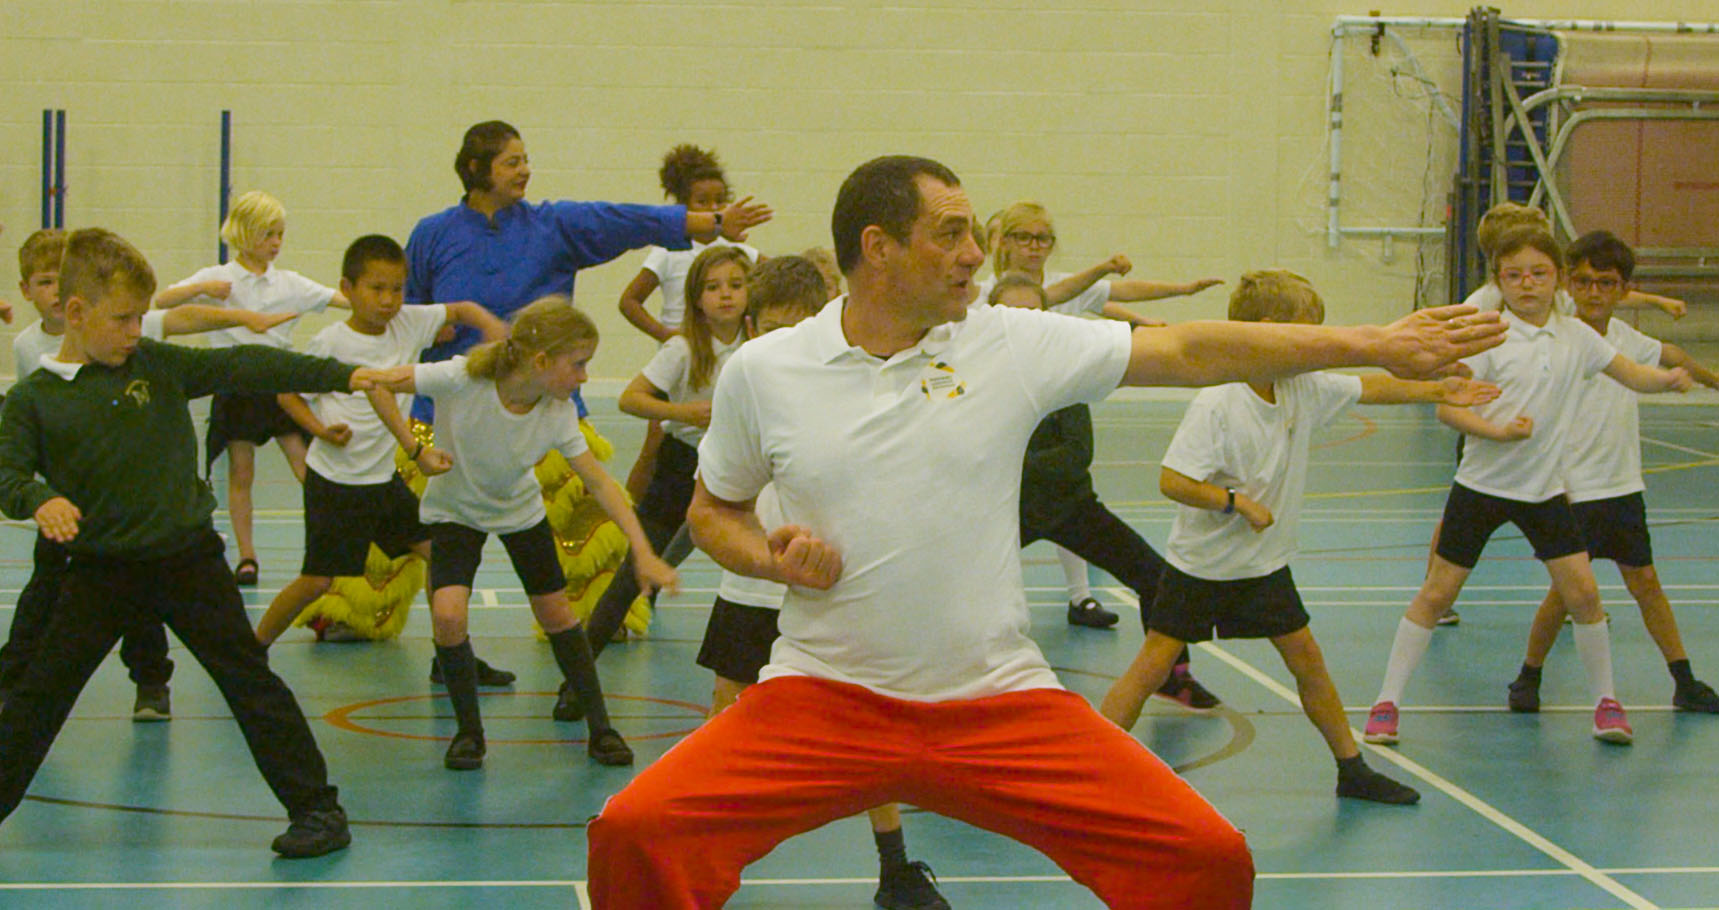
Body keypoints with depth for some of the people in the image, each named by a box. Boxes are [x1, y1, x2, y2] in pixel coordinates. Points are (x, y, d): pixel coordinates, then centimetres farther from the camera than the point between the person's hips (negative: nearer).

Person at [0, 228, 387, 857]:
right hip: (101, 569, 0)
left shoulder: (156, 364, 0)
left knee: (249, 679, 1)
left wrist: (341, 375, -6)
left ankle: (316, 806, 5)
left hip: (186, 557, 0)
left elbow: (242, 368, -2)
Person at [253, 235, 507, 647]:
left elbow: (460, 310, 10)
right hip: (333, 480, -6)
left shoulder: (409, 323, -1)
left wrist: (491, 324, -11)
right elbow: (288, 394, -4)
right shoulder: (329, 343, -14)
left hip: (384, 477, 6)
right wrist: (321, 431, -19)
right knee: (317, 581, -2)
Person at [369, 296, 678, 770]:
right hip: (455, 511, -2)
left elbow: (600, 482, -21)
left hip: (520, 511, 3)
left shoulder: (558, 413, -23)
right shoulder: (462, 379, -33)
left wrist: (643, 553, -27)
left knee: (555, 614, 5)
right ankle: (469, 731, 0)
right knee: (447, 614, -20)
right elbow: (379, 382, -23)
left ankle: (599, 727, 21)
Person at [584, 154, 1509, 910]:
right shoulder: (762, 371, 0)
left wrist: (1378, 346, -2)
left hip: (1000, 702, 1)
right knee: (636, 833, -23)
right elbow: (712, 510, 14)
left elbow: (1190, 352, 0)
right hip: (824, 698, -1)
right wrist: (773, 558, -9)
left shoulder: (1014, 344, -1)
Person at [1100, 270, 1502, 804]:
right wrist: (1239, 502, -25)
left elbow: (1368, 388, 14)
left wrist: (1438, 391, 16)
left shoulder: (1306, 388, -2)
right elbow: (1172, 481, -26)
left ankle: (1352, 769, 23)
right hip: (1202, 563, -6)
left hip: (1265, 565, 6)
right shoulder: (1216, 404, -24)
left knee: (1307, 659, 11)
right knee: (1154, 663, -8)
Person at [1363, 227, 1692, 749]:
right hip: (1483, 484, -3)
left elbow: (1634, 375, 9)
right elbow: (1446, 406, -14)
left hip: (1545, 489, 3)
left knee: (1582, 591, -3)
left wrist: (1669, 379, -12)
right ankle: (1387, 701, 8)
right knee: (1437, 593, -1)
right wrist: (1498, 431, -27)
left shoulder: (1575, 337, 2)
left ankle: (1605, 700, 15)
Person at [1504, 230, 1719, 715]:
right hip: (1573, 490, -6)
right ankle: (1529, 676, 14)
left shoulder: (1623, 336, 4)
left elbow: (1668, 355, 25)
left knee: (1644, 580, 10)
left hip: (1623, 486, 6)